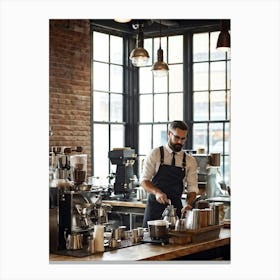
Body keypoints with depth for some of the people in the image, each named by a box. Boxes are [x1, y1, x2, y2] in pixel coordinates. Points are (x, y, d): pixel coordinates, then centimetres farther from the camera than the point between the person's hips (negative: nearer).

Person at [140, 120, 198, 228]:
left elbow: (192, 188, 3)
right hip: (155, 205, -2)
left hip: (176, 207, 2)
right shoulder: (155, 154, -2)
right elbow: (144, 180, -6)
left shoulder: (190, 161, 5)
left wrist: (188, 204, -17)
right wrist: (157, 192, -25)